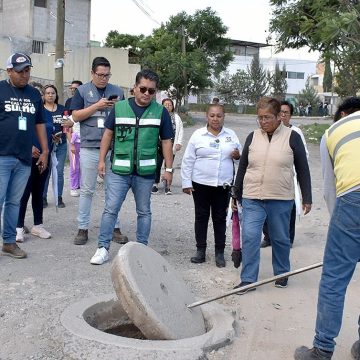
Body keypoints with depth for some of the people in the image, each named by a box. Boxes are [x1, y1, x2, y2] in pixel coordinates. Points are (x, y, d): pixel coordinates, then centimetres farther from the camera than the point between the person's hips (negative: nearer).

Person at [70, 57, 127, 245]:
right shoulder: (82, 90, 4)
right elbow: (76, 116, -3)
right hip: (89, 147, -2)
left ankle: (114, 228, 15)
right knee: (86, 190, 4)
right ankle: (83, 228, 12)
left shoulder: (117, 91, 11)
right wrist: (97, 105, -12)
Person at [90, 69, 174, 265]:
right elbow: (108, 134, 8)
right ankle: (103, 248, 9)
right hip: (119, 170, 0)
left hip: (145, 172, 1)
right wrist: (102, 160, 3)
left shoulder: (160, 111, 2)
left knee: (144, 211, 12)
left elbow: (166, 141, 5)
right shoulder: (119, 107, 2)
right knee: (110, 209, -1)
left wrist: (168, 169, 2)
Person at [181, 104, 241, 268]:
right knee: (201, 217, 7)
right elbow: (188, 160, -1)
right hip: (200, 183, -1)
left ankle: (219, 252, 17)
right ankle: (200, 250, 18)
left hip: (223, 185, 1)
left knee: (220, 218, 8)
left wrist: (238, 155, -9)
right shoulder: (198, 135, -1)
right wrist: (186, 182, -5)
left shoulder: (231, 135, 6)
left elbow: (241, 157, 15)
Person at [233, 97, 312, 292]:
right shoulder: (253, 137, 5)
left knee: (280, 239, 12)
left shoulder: (292, 137, -3)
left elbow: (303, 170, 0)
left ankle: (282, 274, 32)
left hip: (281, 200, -2)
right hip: (252, 198, 2)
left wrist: (306, 198, 1)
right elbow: (242, 167, 12)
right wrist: (237, 194, 14)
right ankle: (248, 279, 6)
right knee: (250, 238, -4)